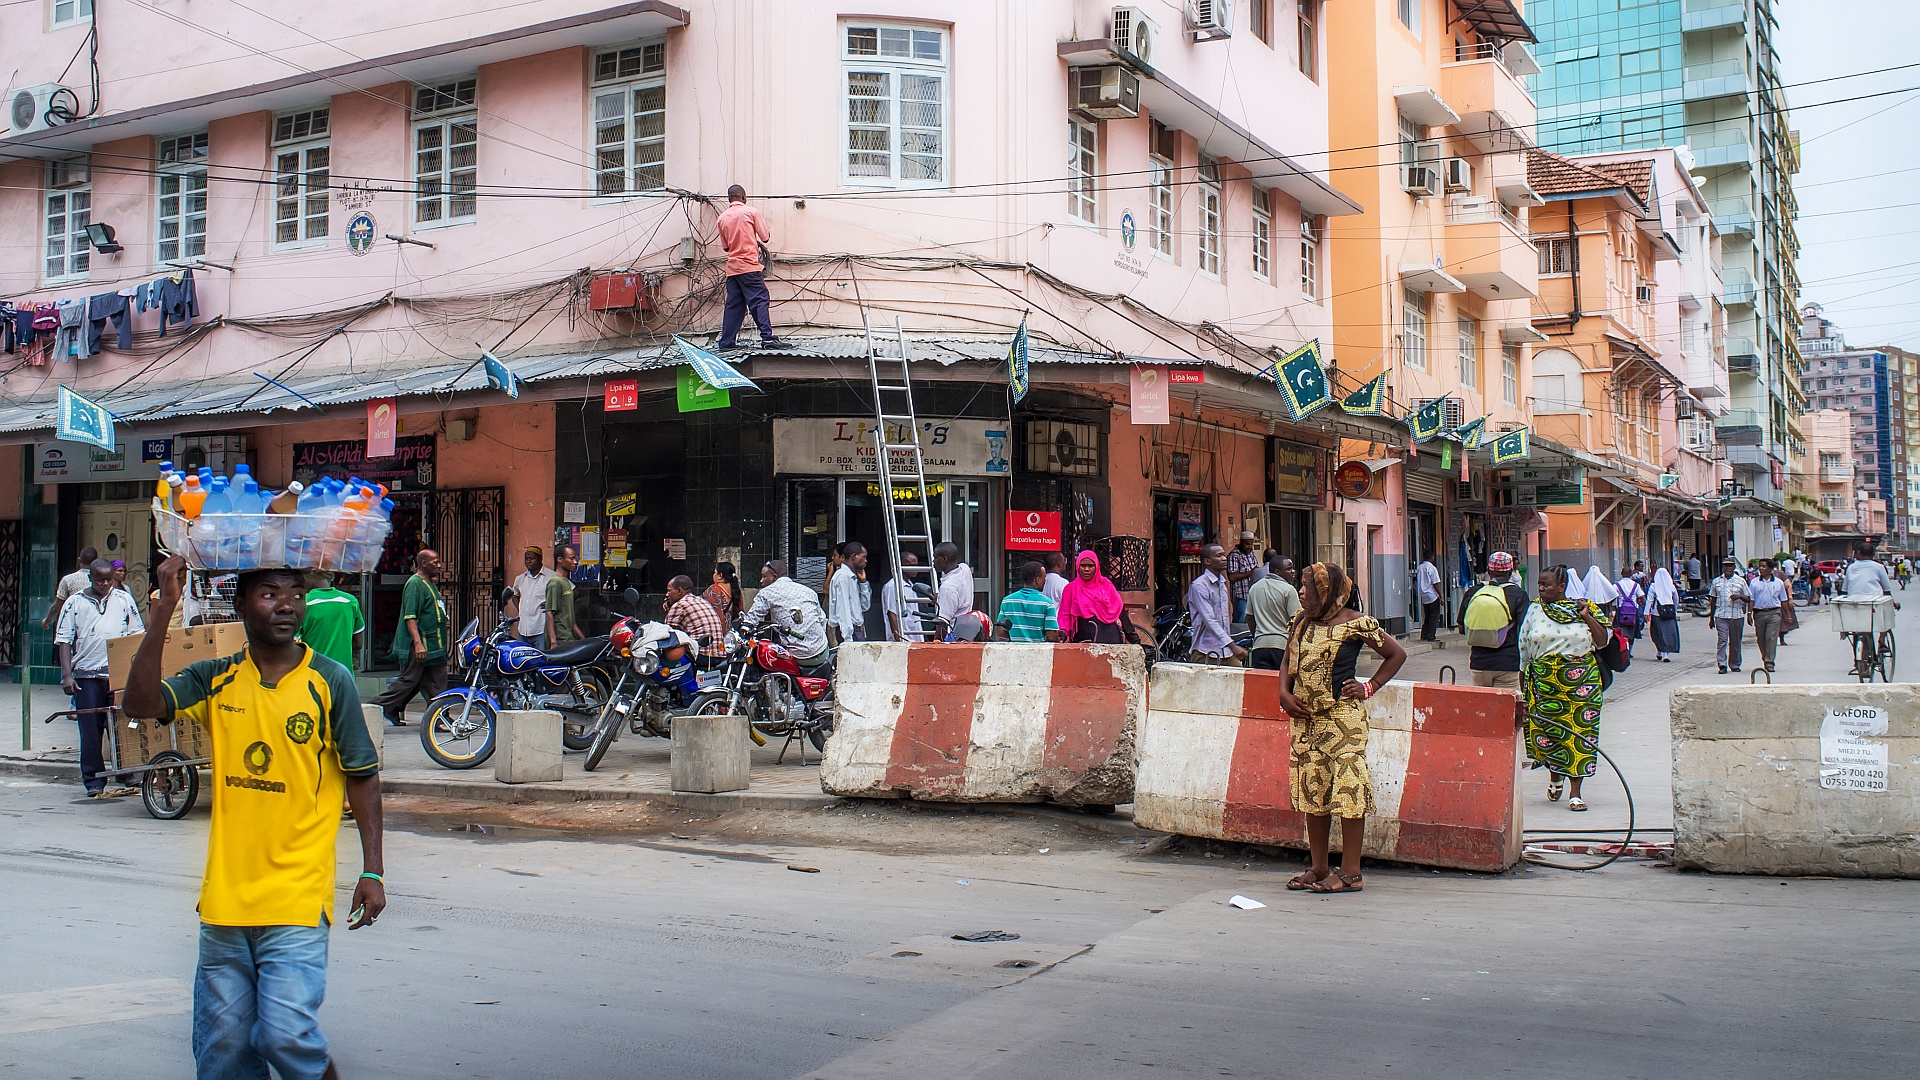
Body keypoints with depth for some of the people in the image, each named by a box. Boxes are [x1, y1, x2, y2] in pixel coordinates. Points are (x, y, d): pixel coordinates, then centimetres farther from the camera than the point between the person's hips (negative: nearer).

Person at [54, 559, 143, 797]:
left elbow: (137, 634, 12)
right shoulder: (75, 603, 7)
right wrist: (67, 675, -4)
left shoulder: (123, 599, 9)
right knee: (91, 732, 2)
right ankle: (94, 781, 9)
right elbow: (64, 640, 5)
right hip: (86, 675, 0)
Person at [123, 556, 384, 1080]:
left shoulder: (330, 681, -3)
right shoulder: (215, 680, 5)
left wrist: (372, 870, -2)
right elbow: (141, 702, -10)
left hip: (296, 898, -3)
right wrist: (164, 608, -15)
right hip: (225, 895, 4)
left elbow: (362, 777, 2)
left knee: (287, 1033, -11)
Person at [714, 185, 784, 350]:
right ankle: (767, 337, -15)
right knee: (759, 301, -7)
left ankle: (726, 341, 6)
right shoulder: (751, 212, -3)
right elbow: (765, 237, -1)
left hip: (732, 267, 5)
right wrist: (756, 241, 20)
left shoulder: (722, 218, 11)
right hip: (749, 265, -5)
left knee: (733, 304, 8)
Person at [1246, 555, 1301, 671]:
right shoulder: (1289, 590, -7)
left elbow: (1249, 618, 17)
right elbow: (1296, 621, -10)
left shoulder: (1255, 588, 12)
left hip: (1260, 644, 5)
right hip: (1283, 644, -5)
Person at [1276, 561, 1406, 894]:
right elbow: (1289, 663, 19)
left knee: (1348, 790, -5)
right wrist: (1285, 694, 2)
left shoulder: (1355, 624, -8)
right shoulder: (1301, 622, 9)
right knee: (1311, 790, 10)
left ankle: (1350, 873, 1)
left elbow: (1397, 654, 1)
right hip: (1306, 718, 7)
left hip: (1343, 717, -7)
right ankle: (1319, 868, 20)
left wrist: (1369, 687, -4)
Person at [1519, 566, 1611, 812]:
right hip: (1544, 681, 1)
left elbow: (1602, 641, 2)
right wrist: (1522, 687, 8)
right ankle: (1555, 777, 27)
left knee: (1579, 733, -3)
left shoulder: (1585, 608, 4)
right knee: (1545, 731, -2)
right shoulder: (1535, 612, 6)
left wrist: (1587, 617, -10)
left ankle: (1576, 792, 4)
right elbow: (1524, 651, 9)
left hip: (1582, 681, -1)